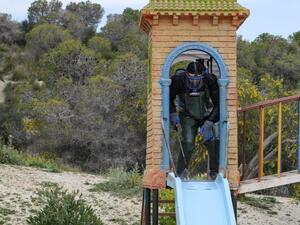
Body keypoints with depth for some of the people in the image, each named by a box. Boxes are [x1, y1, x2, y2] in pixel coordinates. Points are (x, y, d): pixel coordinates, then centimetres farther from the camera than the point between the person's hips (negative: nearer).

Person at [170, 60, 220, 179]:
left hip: (208, 115, 0)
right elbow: (168, 98, -8)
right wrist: (173, 115, -20)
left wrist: (209, 122, -29)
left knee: (214, 141, -17)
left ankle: (215, 172, 1)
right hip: (188, 116, 0)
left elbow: (219, 104, -21)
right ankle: (180, 173, 0)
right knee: (188, 143, -18)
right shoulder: (178, 79, -27)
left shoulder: (210, 80, -29)